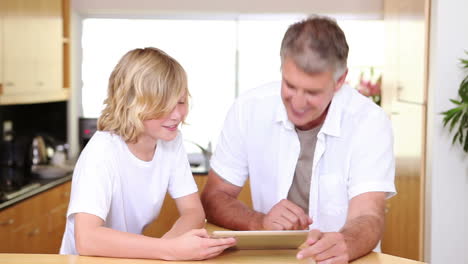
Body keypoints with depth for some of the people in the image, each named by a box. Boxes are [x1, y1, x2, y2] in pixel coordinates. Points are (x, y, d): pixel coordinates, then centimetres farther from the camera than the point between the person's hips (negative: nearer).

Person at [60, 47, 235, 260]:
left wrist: (166, 242, -24)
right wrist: (171, 249, -37)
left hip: (131, 256, 4)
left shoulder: (172, 140, -6)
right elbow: (86, 239, -31)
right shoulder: (103, 151, -22)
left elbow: (194, 212, -5)